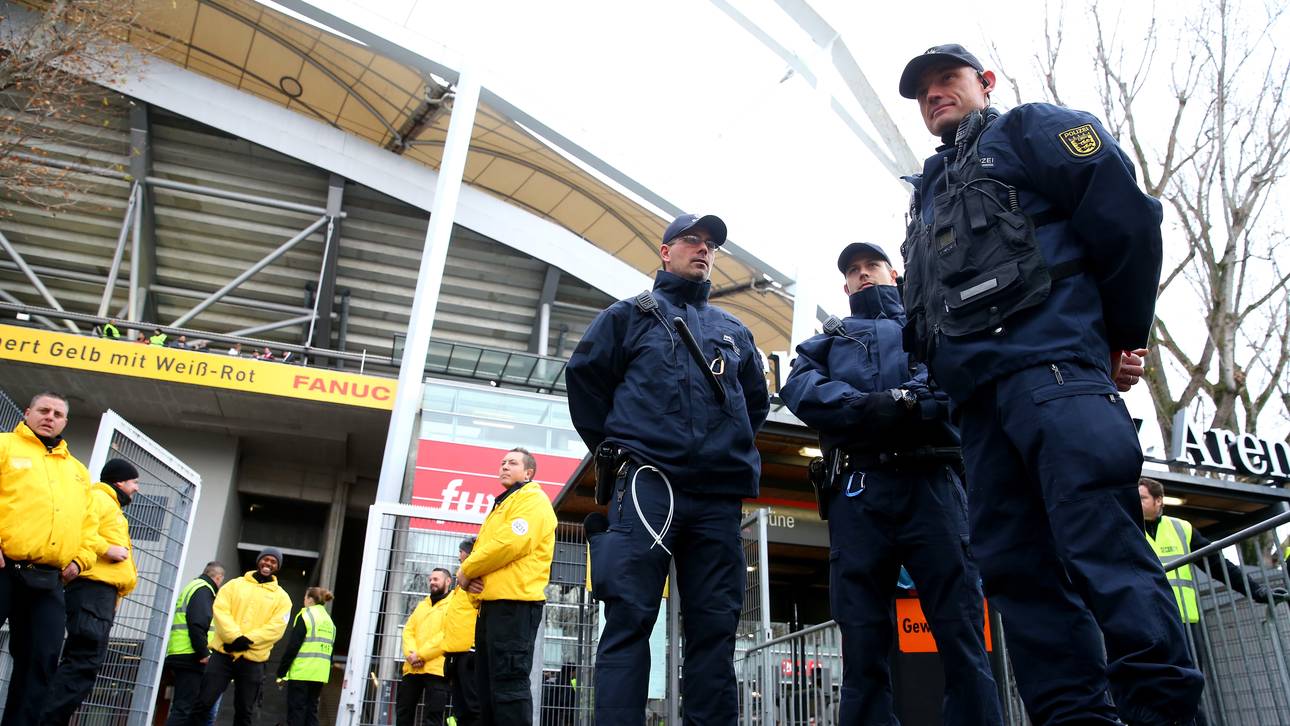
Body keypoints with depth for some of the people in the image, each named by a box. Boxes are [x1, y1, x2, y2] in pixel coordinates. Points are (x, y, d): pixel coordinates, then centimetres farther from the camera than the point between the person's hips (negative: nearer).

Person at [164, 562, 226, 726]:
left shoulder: (192, 586, 24)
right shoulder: (203, 589, -7)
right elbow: (198, 624, -20)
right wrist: (204, 653, -18)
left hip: (180, 655, 10)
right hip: (190, 657, -10)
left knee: (182, 706, 13)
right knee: (185, 708, -10)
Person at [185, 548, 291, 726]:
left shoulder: (281, 596, 7)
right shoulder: (235, 584, 9)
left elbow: (276, 627, -5)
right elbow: (220, 610, -4)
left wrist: (248, 641, -18)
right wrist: (236, 637, -19)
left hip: (252, 659, 0)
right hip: (223, 653, 0)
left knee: (245, 711, 6)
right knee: (204, 703, -2)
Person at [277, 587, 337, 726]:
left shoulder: (306, 615, -5)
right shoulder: (329, 621, 17)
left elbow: (292, 646, -10)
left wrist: (281, 672, -5)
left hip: (301, 672, -6)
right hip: (320, 674, 6)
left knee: (296, 711, -2)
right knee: (311, 710, 12)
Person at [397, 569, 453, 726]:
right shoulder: (422, 605, 24)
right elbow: (408, 630, 13)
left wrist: (421, 655, -16)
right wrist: (411, 654, -8)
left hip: (436, 668, -7)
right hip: (412, 668, 7)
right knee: (403, 711, 9)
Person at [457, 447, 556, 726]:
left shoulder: (532, 499, -3)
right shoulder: (502, 504, 27)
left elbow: (512, 543, -18)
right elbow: (482, 547, 24)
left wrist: (467, 570, -8)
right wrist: (471, 577, 1)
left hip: (514, 601, -10)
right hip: (492, 601, 10)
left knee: (508, 682, -12)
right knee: (488, 682, 11)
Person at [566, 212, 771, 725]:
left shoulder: (734, 331, 24)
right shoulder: (631, 315, 13)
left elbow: (756, 400, 30)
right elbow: (584, 377, 8)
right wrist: (615, 447, 5)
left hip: (719, 494, 4)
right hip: (647, 484, -4)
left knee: (714, 627, 2)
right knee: (629, 618, -10)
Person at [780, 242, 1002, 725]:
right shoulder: (828, 341, 29)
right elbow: (799, 387, 6)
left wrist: (912, 397, -16)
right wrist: (867, 407, -13)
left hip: (930, 481, -1)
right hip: (857, 490, 1)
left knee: (961, 628, -9)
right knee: (864, 640, -2)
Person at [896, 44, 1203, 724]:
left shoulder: (1031, 130, 11)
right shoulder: (929, 194, 31)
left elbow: (1127, 219, -2)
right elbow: (924, 312, 25)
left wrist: (1124, 338, 1)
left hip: (1052, 368, -8)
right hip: (980, 396, 8)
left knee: (1100, 543, -16)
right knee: (1014, 564, 1)